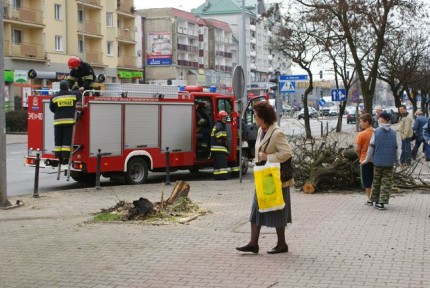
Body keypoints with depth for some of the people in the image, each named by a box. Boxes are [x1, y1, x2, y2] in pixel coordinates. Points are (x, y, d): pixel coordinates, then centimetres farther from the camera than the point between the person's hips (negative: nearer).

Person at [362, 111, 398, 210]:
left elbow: (371, 146, -5)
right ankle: (382, 202, -2)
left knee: (376, 182, 14)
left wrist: (367, 160, 4)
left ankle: (375, 201, 20)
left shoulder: (376, 131, -6)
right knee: (386, 183, 4)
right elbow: (395, 148, 7)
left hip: (378, 161, 0)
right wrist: (396, 160, 20)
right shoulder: (393, 133, 1)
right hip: (389, 162, 0)